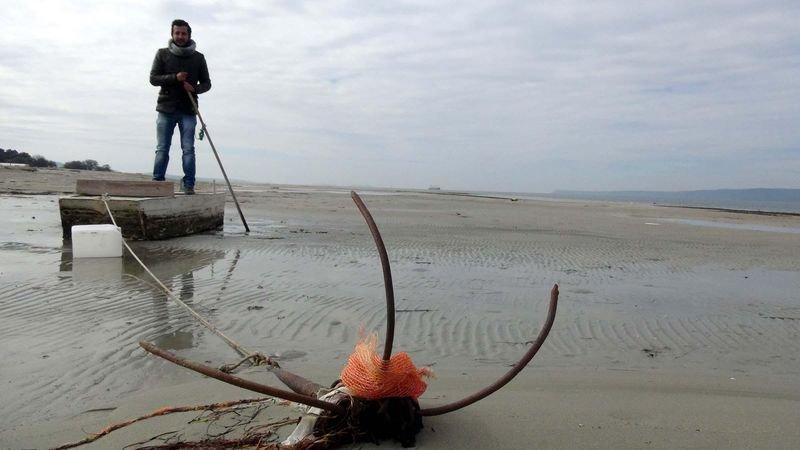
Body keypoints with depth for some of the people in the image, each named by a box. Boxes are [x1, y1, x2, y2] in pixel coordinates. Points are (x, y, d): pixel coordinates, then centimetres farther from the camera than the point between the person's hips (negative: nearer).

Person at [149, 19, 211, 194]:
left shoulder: (198, 57, 10)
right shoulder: (162, 54, 8)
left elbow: (206, 83, 12)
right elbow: (153, 78, 2)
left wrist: (194, 89, -10)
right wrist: (175, 78, -14)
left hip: (188, 110, 0)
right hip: (166, 109, 0)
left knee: (188, 149, -4)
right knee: (162, 149, 1)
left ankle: (188, 185, -1)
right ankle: (157, 183, 5)